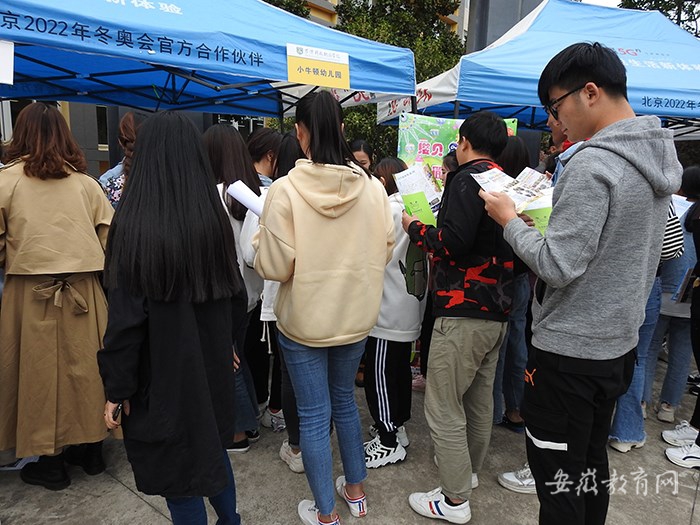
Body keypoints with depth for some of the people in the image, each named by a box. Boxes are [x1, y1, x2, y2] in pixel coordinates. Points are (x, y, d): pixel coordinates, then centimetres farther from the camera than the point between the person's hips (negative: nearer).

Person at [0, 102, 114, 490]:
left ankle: (51, 463, 22)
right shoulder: (85, 182, 2)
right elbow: (110, 235, -1)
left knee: (41, 369, 9)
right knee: (84, 364, 14)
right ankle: (91, 449, 29)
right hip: (84, 291, 2)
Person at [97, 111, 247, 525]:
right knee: (212, 443, 26)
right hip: (212, 362, 6)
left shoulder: (134, 223, -19)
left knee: (175, 465, 13)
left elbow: (125, 316, -16)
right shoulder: (214, 217, -4)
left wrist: (117, 388, -5)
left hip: (163, 371, -6)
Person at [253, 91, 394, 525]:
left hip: (304, 319, -4)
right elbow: (385, 253, 2)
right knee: (345, 400, 24)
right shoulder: (372, 187, -7)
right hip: (356, 316, 4)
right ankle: (356, 489, 42)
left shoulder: (285, 190, -18)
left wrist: (261, 236, 4)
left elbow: (274, 266, -16)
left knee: (314, 415, 12)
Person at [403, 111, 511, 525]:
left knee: (444, 407, 2)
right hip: (498, 309, 10)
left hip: (464, 310, -9)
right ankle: (470, 469, 40)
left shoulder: (467, 179, -13)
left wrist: (415, 228, -6)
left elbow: (453, 243, -23)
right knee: (480, 396, 21)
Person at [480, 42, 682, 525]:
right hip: (619, 343, 9)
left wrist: (509, 219, -11)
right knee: (592, 461, 24)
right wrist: (547, 219, 10)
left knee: (557, 475, 8)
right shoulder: (659, 157, 7)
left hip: (570, 351, -9)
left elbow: (558, 266, -25)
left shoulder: (592, 164, -22)